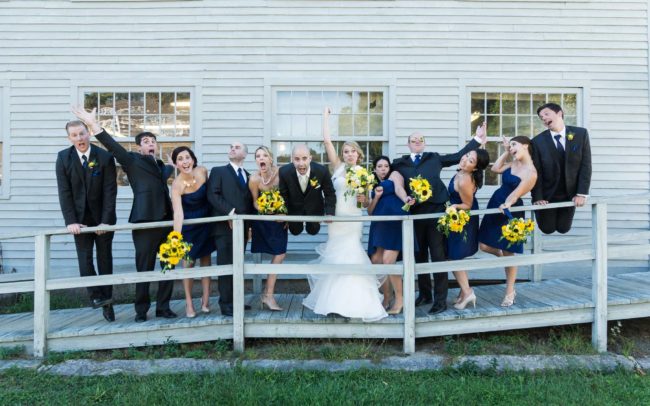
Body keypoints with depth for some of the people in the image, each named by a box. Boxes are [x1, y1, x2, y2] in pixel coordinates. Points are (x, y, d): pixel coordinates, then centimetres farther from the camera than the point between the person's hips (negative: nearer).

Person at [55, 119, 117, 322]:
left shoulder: (105, 157, -8)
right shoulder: (63, 158, -3)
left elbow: (110, 191, -11)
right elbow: (64, 192, -7)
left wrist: (106, 220, -16)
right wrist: (71, 221, -15)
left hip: (102, 218, -1)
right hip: (80, 219, 1)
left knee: (105, 259, 7)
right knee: (85, 259, -6)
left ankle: (106, 302, 17)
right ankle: (96, 296, 4)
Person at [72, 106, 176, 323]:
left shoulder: (162, 166, 20)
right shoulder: (133, 160, 5)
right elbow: (114, 147, -8)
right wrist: (93, 124, -17)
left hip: (166, 222, 5)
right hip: (144, 222, -5)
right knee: (144, 269, 2)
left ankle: (163, 307, 19)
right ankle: (141, 310, 14)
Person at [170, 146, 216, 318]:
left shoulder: (202, 171, -14)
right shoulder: (177, 184, -25)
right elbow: (178, 213, -35)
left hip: (206, 222, 4)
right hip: (189, 226, -4)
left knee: (205, 259, 10)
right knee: (189, 262, 0)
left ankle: (205, 299, 20)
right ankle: (189, 303, 10)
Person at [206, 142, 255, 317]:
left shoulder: (249, 176, 20)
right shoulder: (218, 171, 7)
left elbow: (250, 201, 17)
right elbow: (212, 195, -6)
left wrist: (250, 223, 5)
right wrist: (229, 211, -17)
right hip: (225, 225, -4)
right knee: (226, 264, -5)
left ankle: (235, 300, 17)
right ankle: (226, 304, 1)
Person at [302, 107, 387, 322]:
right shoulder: (338, 166, 1)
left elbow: (366, 198, 13)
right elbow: (326, 140, -4)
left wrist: (364, 199, -11)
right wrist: (326, 116, 1)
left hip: (353, 218, 0)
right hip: (336, 216, 0)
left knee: (351, 255, -2)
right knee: (335, 256, 6)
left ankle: (353, 300, 8)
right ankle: (335, 299, 19)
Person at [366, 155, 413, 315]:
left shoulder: (395, 175, 12)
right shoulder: (374, 186, 25)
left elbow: (399, 188, -12)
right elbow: (370, 211, 17)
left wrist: (406, 199, -34)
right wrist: (376, 197, -1)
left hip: (395, 222, -6)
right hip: (379, 225, 6)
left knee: (388, 261, -16)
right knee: (375, 261, -1)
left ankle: (399, 299, -2)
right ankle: (387, 297, 15)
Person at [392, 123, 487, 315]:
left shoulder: (434, 158, 17)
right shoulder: (399, 163, 14)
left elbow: (458, 156, 18)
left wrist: (477, 139, 17)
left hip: (435, 209, -1)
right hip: (415, 212, 1)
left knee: (438, 255, -1)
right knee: (419, 256, 11)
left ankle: (440, 299, 5)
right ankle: (424, 294, 26)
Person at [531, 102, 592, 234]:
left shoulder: (581, 134, -5)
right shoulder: (537, 141, -10)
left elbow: (586, 165, -6)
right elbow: (536, 172, -10)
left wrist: (582, 193, -12)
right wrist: (537, 198, -19)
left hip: (570, 194, 1)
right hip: (547, 196, -1)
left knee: (563, 229, 10)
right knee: (547, 229, 8)